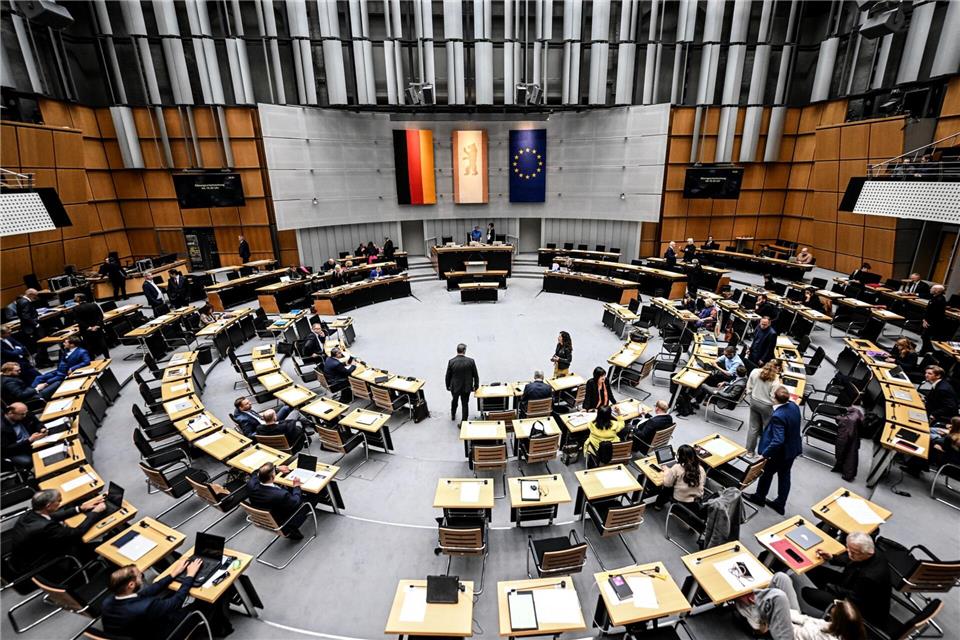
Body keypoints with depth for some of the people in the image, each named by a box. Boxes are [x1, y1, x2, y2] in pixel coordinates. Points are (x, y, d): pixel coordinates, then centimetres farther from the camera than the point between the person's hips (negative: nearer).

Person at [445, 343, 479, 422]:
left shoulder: (451, 361, -16)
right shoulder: (471, 361, -16)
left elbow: (448, 376, -7)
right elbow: (475, 375, -7)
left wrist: (448, 386, 8)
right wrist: (476, 386, 7)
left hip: (455, 387, 2)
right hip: (466, 387, -1)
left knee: (454, 400, 28)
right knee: (465, 404, 12)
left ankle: (453, 415, 50)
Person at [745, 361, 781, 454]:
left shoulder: (754, 372, -11)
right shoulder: (775, 381, -23)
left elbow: (749, 388, -1)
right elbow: (773, 397, -17)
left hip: (754, 403, 4)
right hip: (766, 406, -4)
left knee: (753, 427, 16)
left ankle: (749, 450, 26)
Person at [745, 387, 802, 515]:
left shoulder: (778, 416, -35)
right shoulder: (794, 406, -11)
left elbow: (778, 440, -35)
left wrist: (764, 453, -28)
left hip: (780, 452, -7)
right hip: (793, 449, 7)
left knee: (767, 473, 17)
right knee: (784, 475, 20)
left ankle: (759, 497, 39)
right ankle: (780, 504, 36)